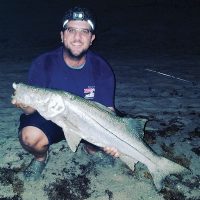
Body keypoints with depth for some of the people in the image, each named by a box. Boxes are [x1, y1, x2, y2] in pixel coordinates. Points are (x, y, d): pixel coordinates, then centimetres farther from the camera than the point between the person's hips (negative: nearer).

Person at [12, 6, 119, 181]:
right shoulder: (43, 64, -17)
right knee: (30, 137, -32)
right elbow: (31, 108, -15)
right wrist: (26, 105, -42)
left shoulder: (101, 68, -14)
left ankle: (91, 149, 11)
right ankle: (40, 157, 7)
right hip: (49, 119, -1)